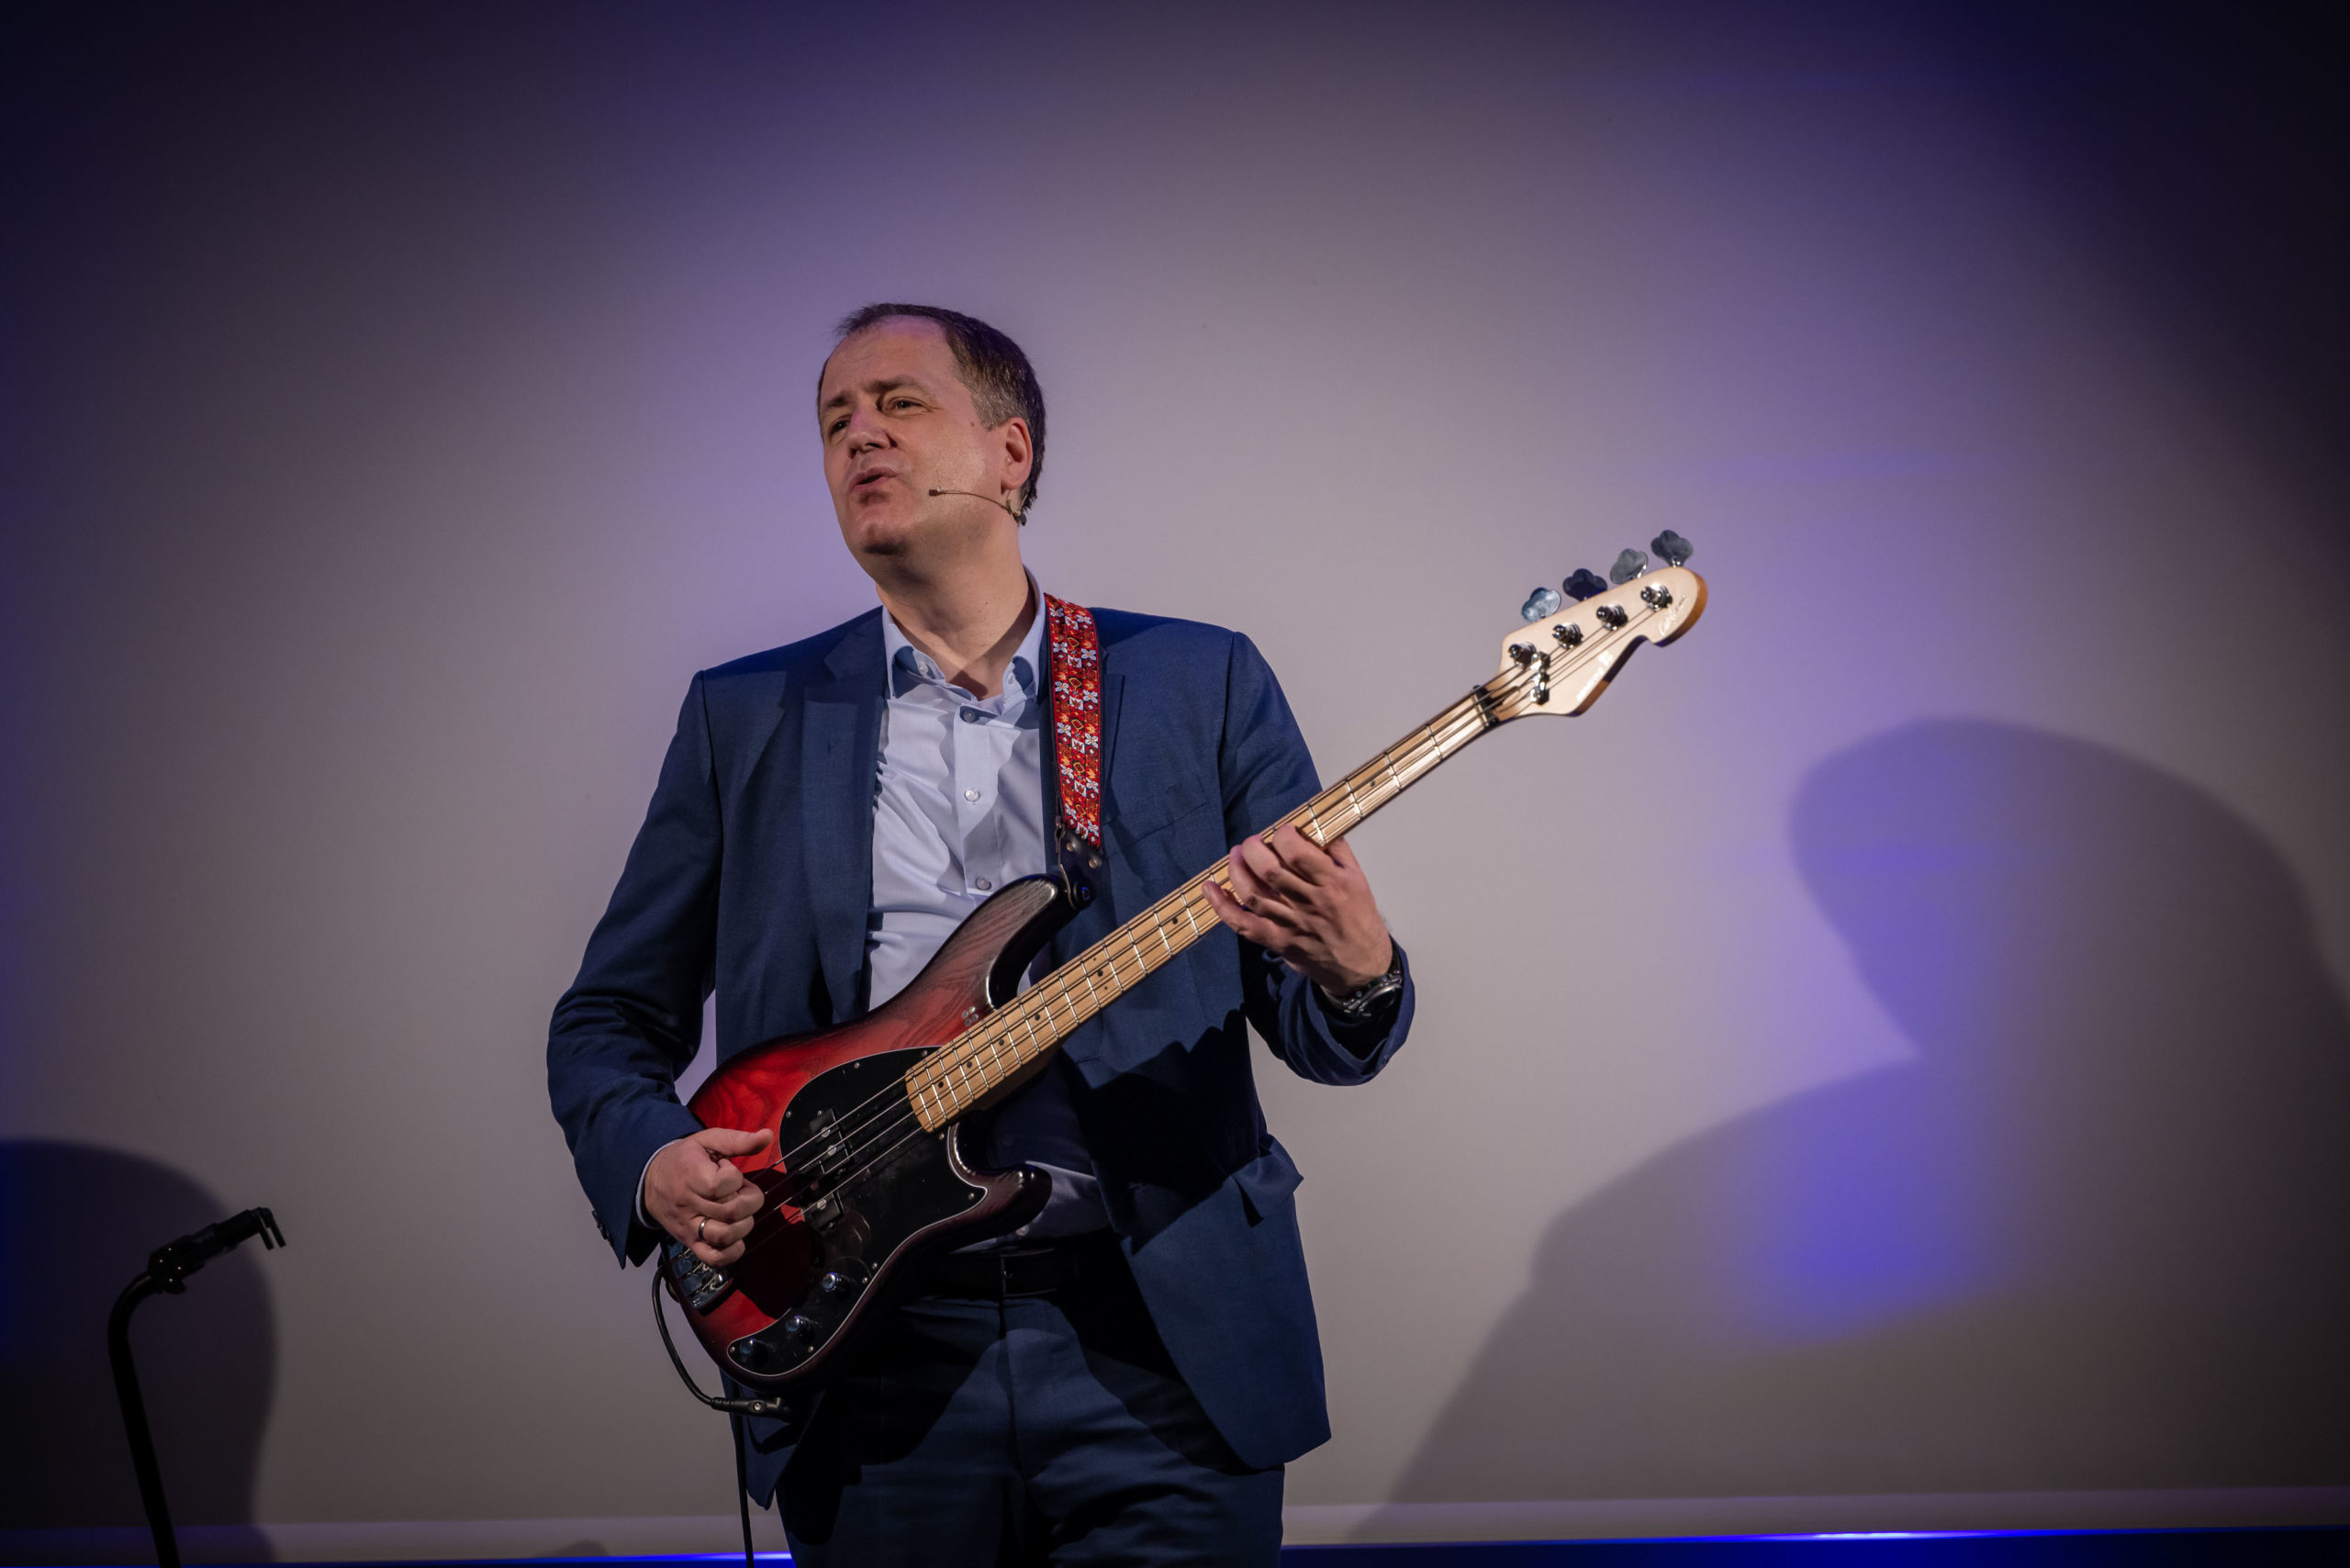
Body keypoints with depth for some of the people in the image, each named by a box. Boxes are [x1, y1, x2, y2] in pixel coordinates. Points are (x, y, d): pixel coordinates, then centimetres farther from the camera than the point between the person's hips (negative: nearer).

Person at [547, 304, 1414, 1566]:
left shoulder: (1203, 685, 5)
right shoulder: (746, 716, 9)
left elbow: (1312, 1035, 5)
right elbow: (608, 1019, 13)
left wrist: (1357, 977, -19)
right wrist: (650, 1162, -8)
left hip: (1163, 1348, -1)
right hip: (874, 1358, 1)